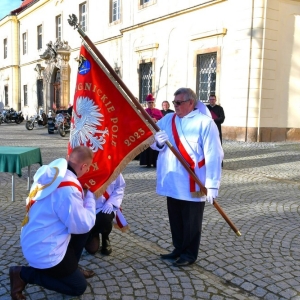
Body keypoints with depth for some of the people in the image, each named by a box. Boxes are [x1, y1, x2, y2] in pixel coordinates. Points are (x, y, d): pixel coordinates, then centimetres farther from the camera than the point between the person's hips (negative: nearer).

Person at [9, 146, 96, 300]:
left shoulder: (51, 173, -4)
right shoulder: (68, 188, -31)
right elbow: (83, 225, -21)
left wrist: (84, 196, 6)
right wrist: (90, 197, -8)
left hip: (34, 241, 9)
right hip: (44, 252, -9)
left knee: (83, 225, 15)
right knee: (79, 287, 9)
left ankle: (70, 267, 24)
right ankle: (24, 274, 5)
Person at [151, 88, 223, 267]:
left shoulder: (205, 122, -11)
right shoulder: (167, 119, 8)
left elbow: (213, 155, -15)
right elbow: (153, 143, 12)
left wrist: (212, 185, -21)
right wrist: (158, 141, -14)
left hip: (193, 185, -6)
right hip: (172, 183, 6)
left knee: (191, 222, 7)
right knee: (175, 220, 18)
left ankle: (190, 254, 24)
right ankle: (179, 249, 35)